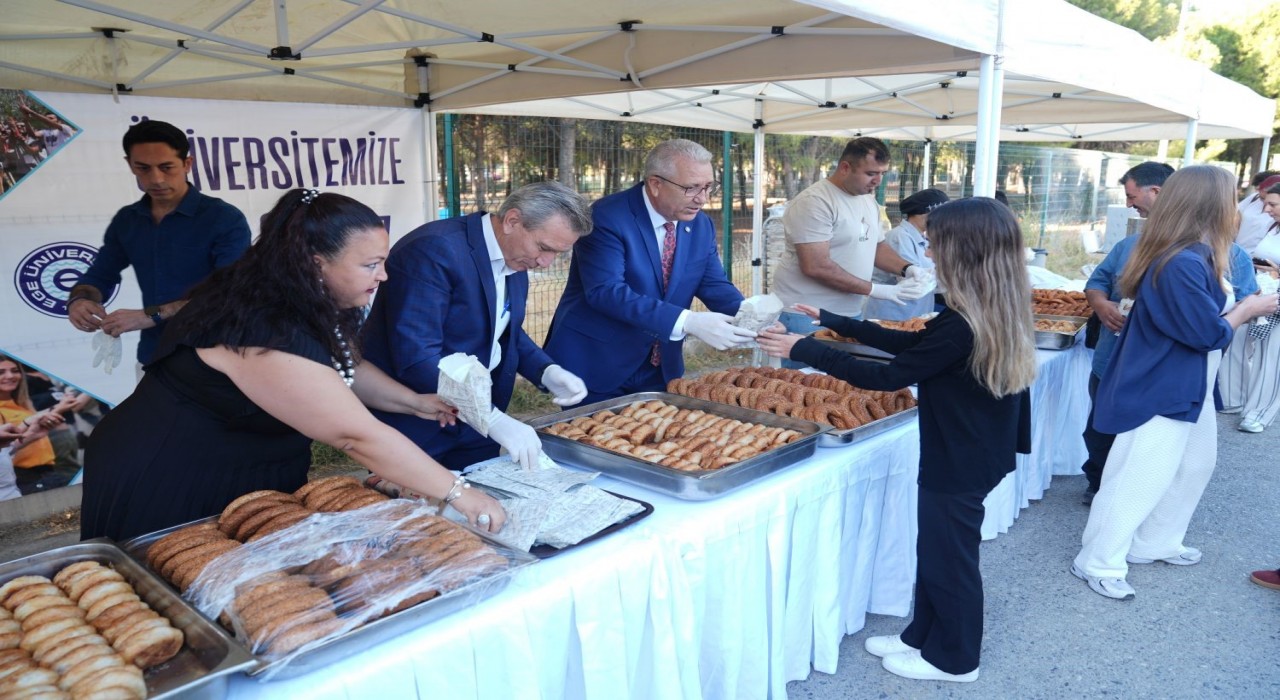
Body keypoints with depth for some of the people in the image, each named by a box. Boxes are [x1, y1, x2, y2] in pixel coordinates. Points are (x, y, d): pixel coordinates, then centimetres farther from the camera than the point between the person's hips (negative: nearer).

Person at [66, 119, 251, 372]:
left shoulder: (225, 219, -12)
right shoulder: (126, 221, 8)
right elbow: (99, 276, 16)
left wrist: (153, 315, -27)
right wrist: (78, 300, -7)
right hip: (153, 359, 5)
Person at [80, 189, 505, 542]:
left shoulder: (309, 305, -4)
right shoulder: (266, 333, -33)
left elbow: (345, 367, 13)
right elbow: (358, 436, -33)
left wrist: (414, 402, -3)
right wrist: (457, 493, -28)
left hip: (241, 482, 9)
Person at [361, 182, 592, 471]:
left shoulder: (516, 260, 3)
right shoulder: (432, 249, -23)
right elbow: (416, 358, -30)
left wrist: (548, 372, -3)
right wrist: (493, 419, -33)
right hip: (413, 430, -7)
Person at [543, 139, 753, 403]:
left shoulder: (702, 225, 3)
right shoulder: (607, 216, -18)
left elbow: (715, 285, 5)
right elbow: (605, 291, -29)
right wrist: (687, 322, -37)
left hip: (660, 370, 6)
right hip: (597, 367, -6)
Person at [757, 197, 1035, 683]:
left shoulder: (961, 326, -30)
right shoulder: (997, 312, 1)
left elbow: (888, 376, -25)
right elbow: (910, 343, 7)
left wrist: (803, 349, -20)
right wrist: (832, 322, 8)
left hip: (959, 462, -9)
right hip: (977, 453, 9)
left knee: (950, 558, 10)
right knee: (935, 551, 21)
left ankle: (953, 659, 31)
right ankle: (922, 637, 39)